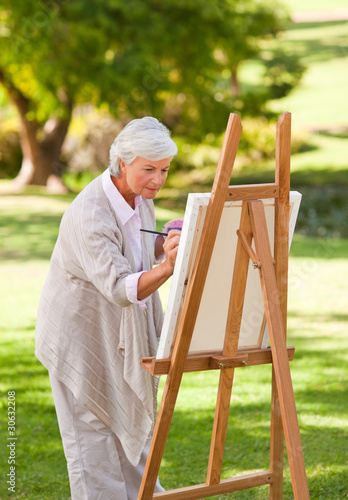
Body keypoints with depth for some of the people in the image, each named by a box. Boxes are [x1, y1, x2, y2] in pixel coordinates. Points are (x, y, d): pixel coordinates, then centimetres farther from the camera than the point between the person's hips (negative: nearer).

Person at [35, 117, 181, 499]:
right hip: (81, 331, -8)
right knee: (92, 429, 3)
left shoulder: (139, 194, -7)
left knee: (132, 423, 22)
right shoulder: (89, 215, -33)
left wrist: (166, 243, -12)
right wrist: (166, 268, -58)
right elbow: (120, 288, -41)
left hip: (122, 329, 8)